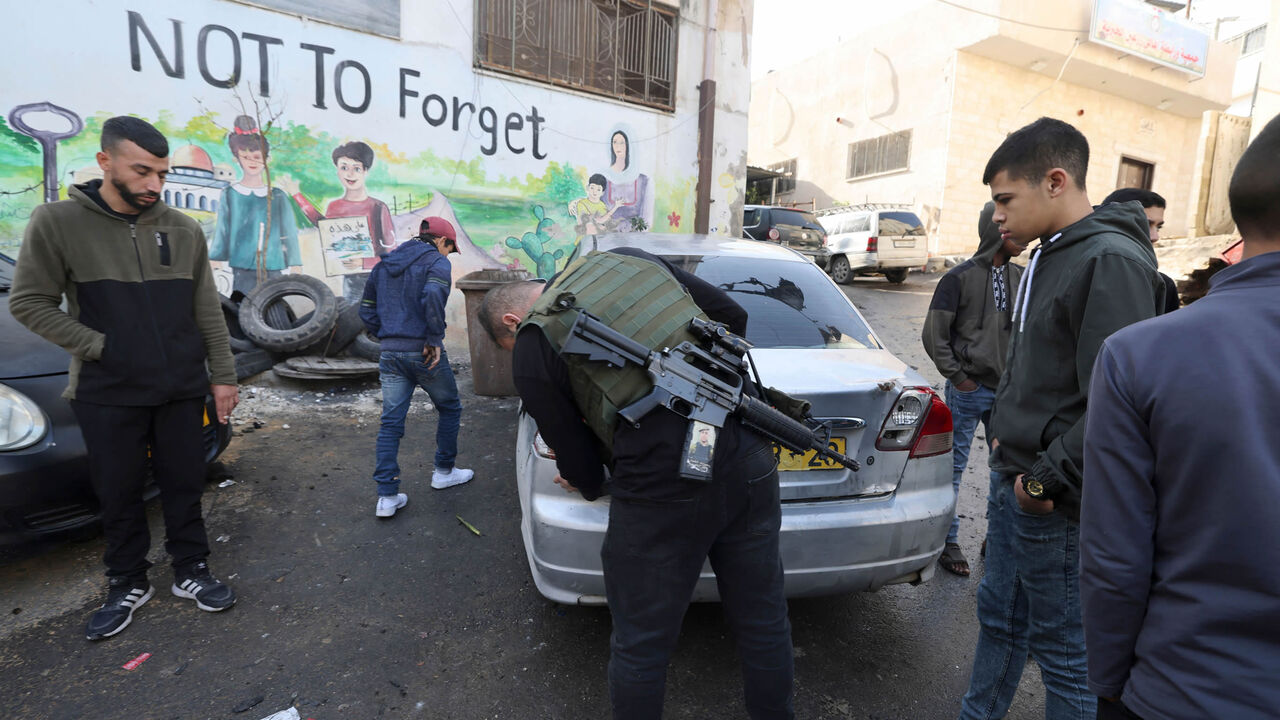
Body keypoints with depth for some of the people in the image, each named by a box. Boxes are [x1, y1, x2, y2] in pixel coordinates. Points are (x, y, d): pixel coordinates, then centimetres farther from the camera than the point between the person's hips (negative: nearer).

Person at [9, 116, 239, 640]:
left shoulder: (184, 230, 2)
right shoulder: (58, 222, -5)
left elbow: (207, 311, 5)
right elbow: (29, 302, -3)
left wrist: (223, 375, 3)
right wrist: (101, 346, -13)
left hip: (182, 389, 2)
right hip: (108, 395, -1)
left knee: (183, 487, 11)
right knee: (119, 495, 11)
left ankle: (191, 572, 27)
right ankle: (127, 586, 29)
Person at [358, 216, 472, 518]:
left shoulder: (384, 264, 19)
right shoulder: (437, 262, -3)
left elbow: (367, 309, 18)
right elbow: (433, 296, -24)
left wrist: (386, 338, 17)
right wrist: (435, 339, -17)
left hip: (390, 354, 6)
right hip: (423, 352, -6)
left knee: (390, 423, 6)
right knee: (450, 409, 16)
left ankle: (387, 498, 5)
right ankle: (444, 472, 26)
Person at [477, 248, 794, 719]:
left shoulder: (531, 349, -1)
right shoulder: (626, 257, 13)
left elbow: (576, 458, 6)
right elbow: (731, 314, 14)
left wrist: (589, 486, 29)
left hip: (663, 491, -6)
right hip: (748, 459, 7)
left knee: (641, 647, 18)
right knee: (764, 621, 25)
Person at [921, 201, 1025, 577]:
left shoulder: (1020, 277, 7)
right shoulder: (960, 277, -9)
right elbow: (933, 334, -9)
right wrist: (958, 377, -9)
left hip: (1007, 391, 6)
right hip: (969, 391, -5)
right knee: (954, 467, 4)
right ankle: (949, 542, 17)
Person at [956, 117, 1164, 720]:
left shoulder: (1112, 261, -19)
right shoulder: (1048, 256, 12)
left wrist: (1046, 478, -17)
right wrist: (1004, 430, 12)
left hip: (1058, 503, -9)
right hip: (1013, 478, 9)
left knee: (1065, 650, 9)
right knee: (1000, 617, 23)